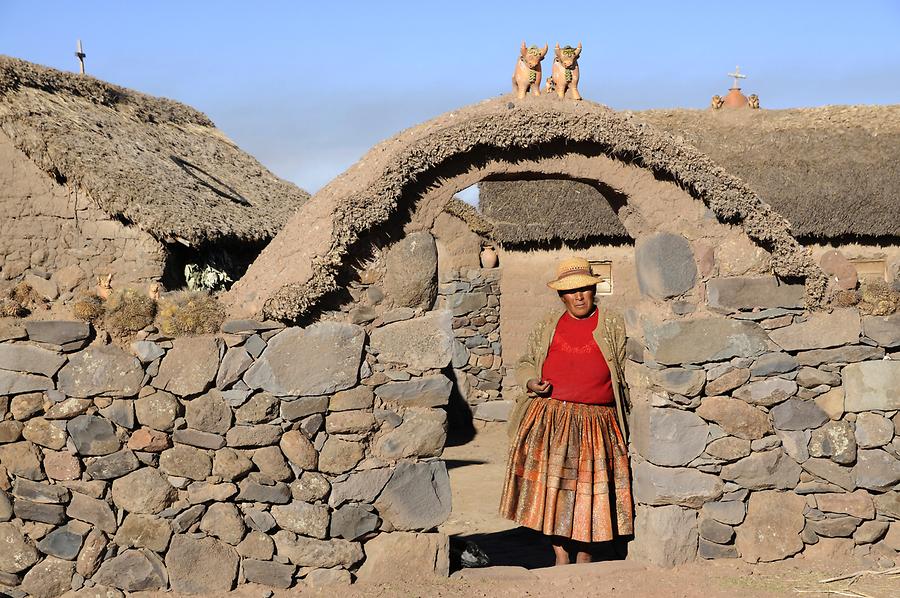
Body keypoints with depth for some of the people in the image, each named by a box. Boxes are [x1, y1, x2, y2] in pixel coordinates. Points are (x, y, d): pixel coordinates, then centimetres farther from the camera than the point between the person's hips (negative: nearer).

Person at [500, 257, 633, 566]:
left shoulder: (612, 324, 8)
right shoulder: (548, 326, 14)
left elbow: (626, 370, 7)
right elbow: (525, 364, 21)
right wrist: (531, 382, -1)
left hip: (595, 423, -2)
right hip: (549, 419, 2)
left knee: (589, 492, 1)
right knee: (551, 489, -1)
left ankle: (584, 558, 14)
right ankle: (560, 556, 9)